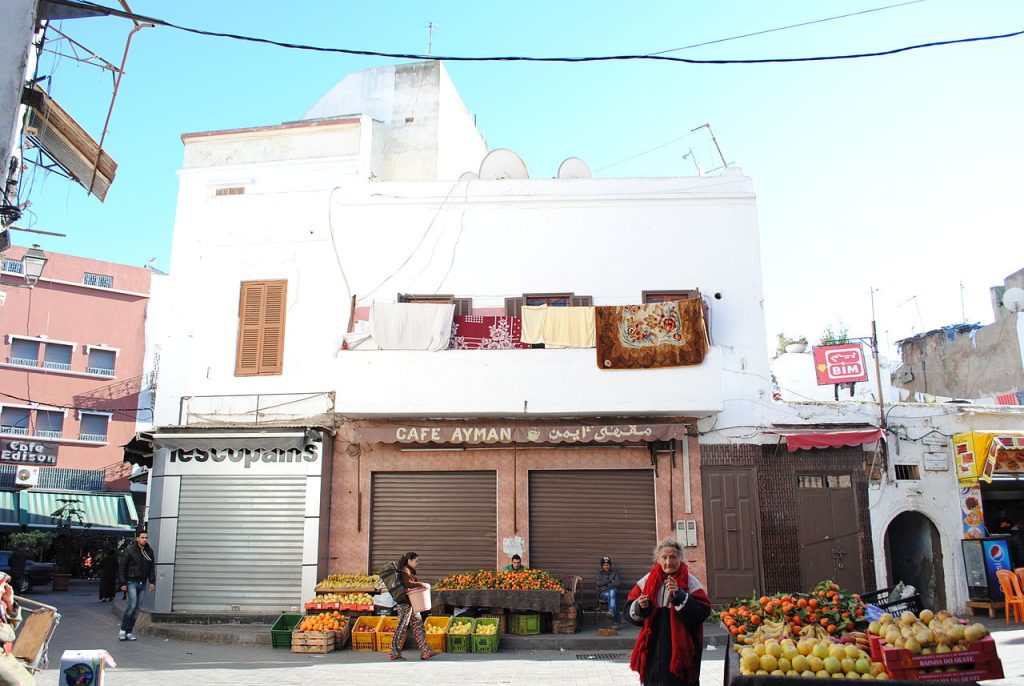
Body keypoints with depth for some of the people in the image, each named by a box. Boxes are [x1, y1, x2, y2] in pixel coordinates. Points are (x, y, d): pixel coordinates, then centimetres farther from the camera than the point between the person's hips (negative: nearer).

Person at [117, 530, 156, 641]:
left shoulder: (149, 551, 10)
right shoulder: (129, 551, -6)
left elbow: (151, 568, 16)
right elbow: (121, 567, -5)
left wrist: (152, 582, 7)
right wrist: (122, 583, -11)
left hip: (142, 583, 5)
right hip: (131, 582, -5)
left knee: (137, 608, 5)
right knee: (132, 604, -17)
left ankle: (129, 632, 12)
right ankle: (122, 631, -6)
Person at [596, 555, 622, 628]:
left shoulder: (615, 572, 20)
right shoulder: (600, 573, 21)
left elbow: (618, 582, 3)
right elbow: (599, 583, 2)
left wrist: (606, 584, -3)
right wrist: (610, 581, -1)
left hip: (613, 590, 0)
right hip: (603, 592, 0)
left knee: (612, 592, -39)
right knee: (612, 598, -36)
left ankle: (611, 611, -64)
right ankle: (617, 622, -48)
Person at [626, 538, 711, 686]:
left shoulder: (690, 582, -3)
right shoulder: (647, 580, 5)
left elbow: (703, 612, -13)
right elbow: (629, 611, 8)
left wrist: (679, 595, -21)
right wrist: (640, 607, -13)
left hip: (680, 652, -3)